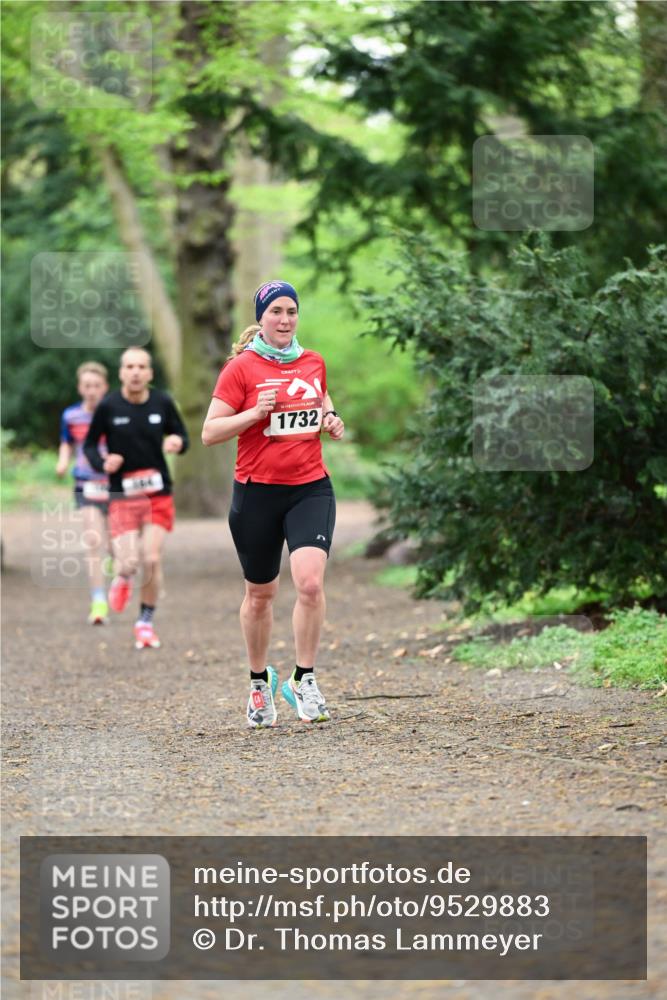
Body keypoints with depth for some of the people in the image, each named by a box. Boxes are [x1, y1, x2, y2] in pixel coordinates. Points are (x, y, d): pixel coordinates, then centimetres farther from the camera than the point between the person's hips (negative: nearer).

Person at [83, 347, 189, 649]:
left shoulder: (162, 403, -2)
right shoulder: (108, 407, -6)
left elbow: (181, 435, 11)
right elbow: (89, 445, 5)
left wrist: (177, 442, -13)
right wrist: (102, 463, -16)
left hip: (158, 494, 2)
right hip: (122, 496, -2)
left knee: (152, 560, -5)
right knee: (129, 563, -12)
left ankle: (146, 622, 14)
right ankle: (122, 579, 27)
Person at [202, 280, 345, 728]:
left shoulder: (313, 363, 8)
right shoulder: (241, 368, -5)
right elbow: (210, 432, -7)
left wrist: (332, 421, 6)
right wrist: (255, 412, -19)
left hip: (311, 488, 2)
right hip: (257, 492, -2)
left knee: (311, 582, -18)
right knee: (261, 592, 10)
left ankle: (304, 679, -4)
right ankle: (259, 681, 30)